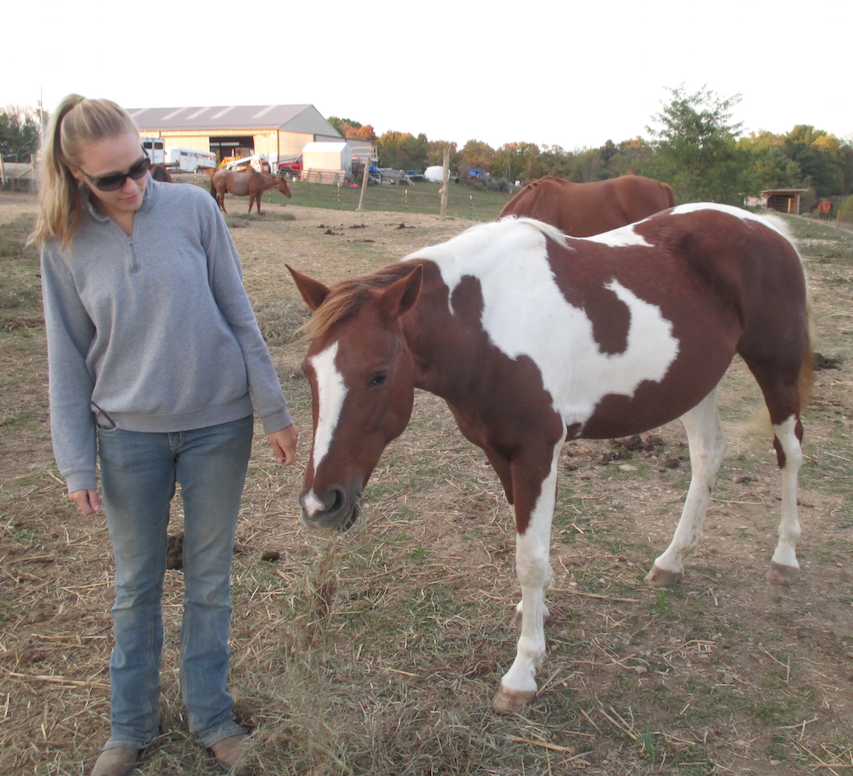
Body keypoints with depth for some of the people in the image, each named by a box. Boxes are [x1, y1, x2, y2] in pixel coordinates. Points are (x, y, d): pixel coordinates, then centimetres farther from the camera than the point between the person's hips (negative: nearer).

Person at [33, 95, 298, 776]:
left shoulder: (194, 208, -8)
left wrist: (274, 413, -2)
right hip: (129, 433, 1)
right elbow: (68, 360, 1)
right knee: (137, 584, 14)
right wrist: (76, 464, 0)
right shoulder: (65, 244, -5)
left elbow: (240, 315, -3)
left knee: (209, 579, 12)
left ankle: (211, 715, 32)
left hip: (218, 422, -1)